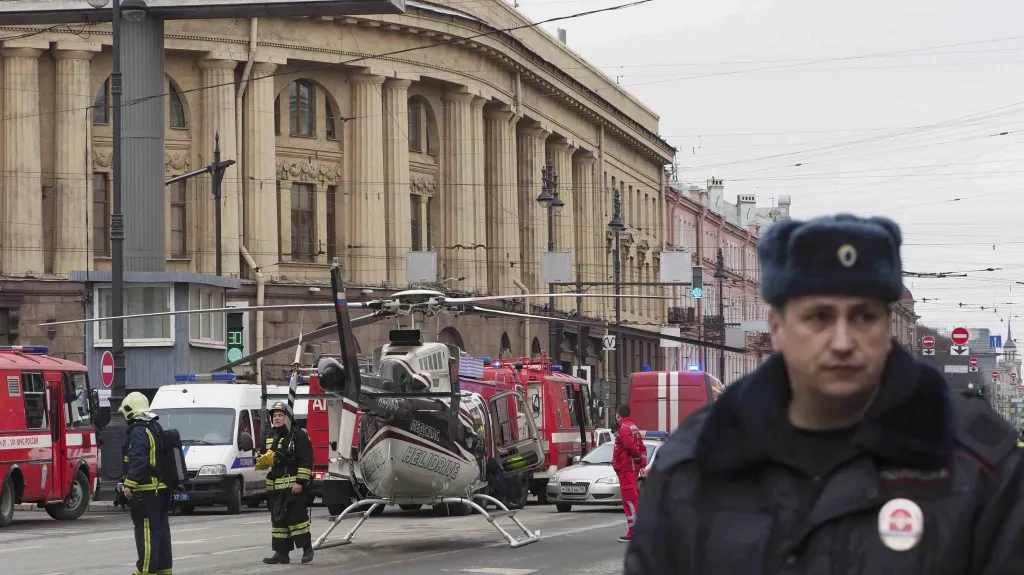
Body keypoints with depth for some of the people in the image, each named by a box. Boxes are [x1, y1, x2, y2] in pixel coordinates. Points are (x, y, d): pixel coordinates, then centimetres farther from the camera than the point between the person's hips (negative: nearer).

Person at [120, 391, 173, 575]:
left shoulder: (139, 432, -15)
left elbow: (138, 460, -26)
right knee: (161, 529, 14)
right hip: (161, 489, 10)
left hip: (146, 491, -10)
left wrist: (129, 484, -26)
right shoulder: (155, 428, 17)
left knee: (146, 532, -9)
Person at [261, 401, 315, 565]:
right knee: (278, 519, 7)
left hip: (294, 485, -8)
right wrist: (264, 460, 10)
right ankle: (281, 553, 11)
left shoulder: (298, 435, -8)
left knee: (297, 516, -9)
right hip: (276, 486, 8)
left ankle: (307, 548, 3)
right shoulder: (271, 436, 18)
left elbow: (306, 460, -13)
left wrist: (300, 482, -18)